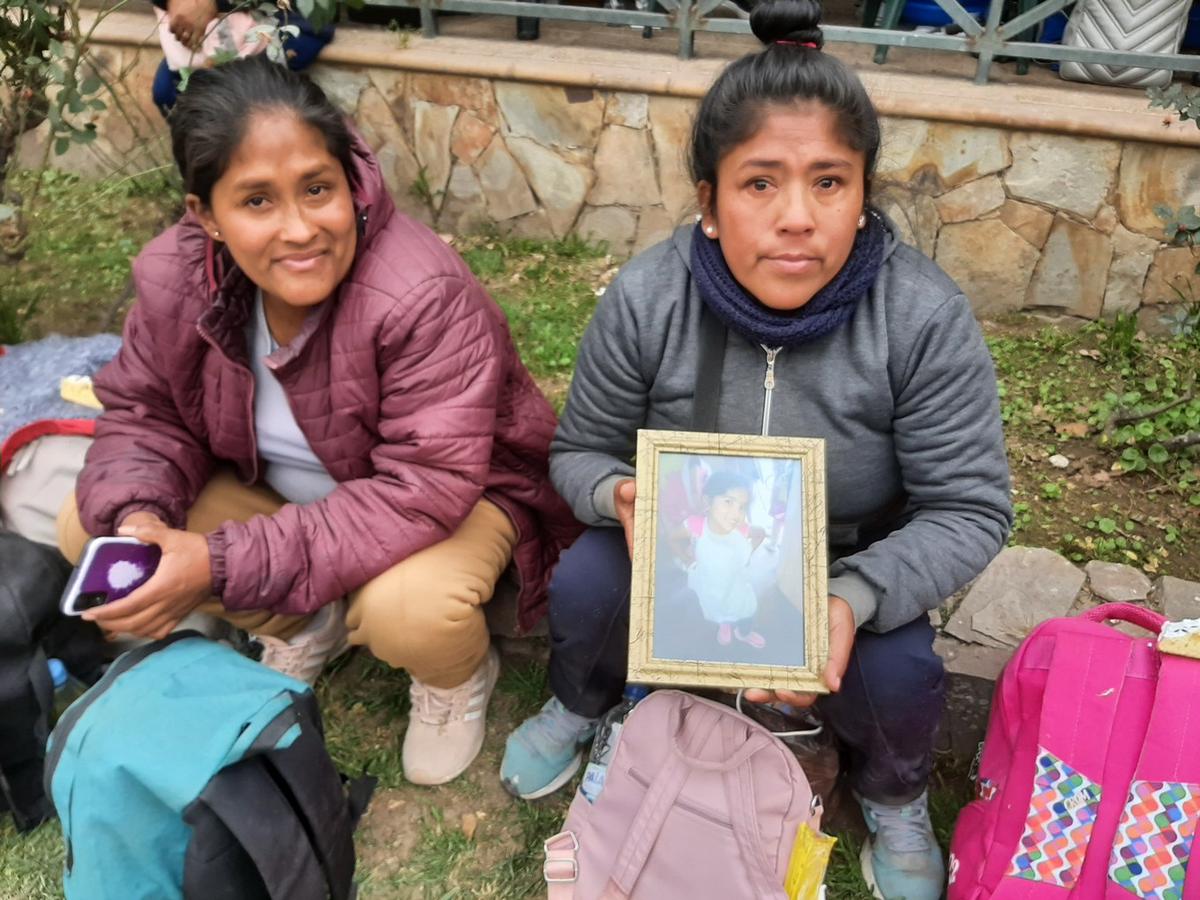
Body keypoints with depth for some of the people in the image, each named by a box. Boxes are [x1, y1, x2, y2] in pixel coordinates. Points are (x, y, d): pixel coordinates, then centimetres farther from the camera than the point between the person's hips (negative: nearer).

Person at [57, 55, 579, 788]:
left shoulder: (422, 295, -35)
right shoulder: (175, 277, -17)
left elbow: (424, 491, -36)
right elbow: (145, 414, -2)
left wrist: (225, 563, -37)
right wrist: (134, 517, -26)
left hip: (451, 496, -5)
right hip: (281, 487, 6)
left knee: (406, 610, -37)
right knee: (86, 530, -6)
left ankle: (459, 675, 4)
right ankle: (305, 627, 15)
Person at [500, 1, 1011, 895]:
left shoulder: (925, 318, -25)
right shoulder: (647, 299, -20)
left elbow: (970, 509, -19)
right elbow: (581, 451, -6)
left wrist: (854, 600, -37)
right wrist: (622, 494, -32)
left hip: (852, 564, 0)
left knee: (898, 673, -25)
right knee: (584, 586, -23)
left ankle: (894, 795, 15)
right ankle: (582, 703, 16)